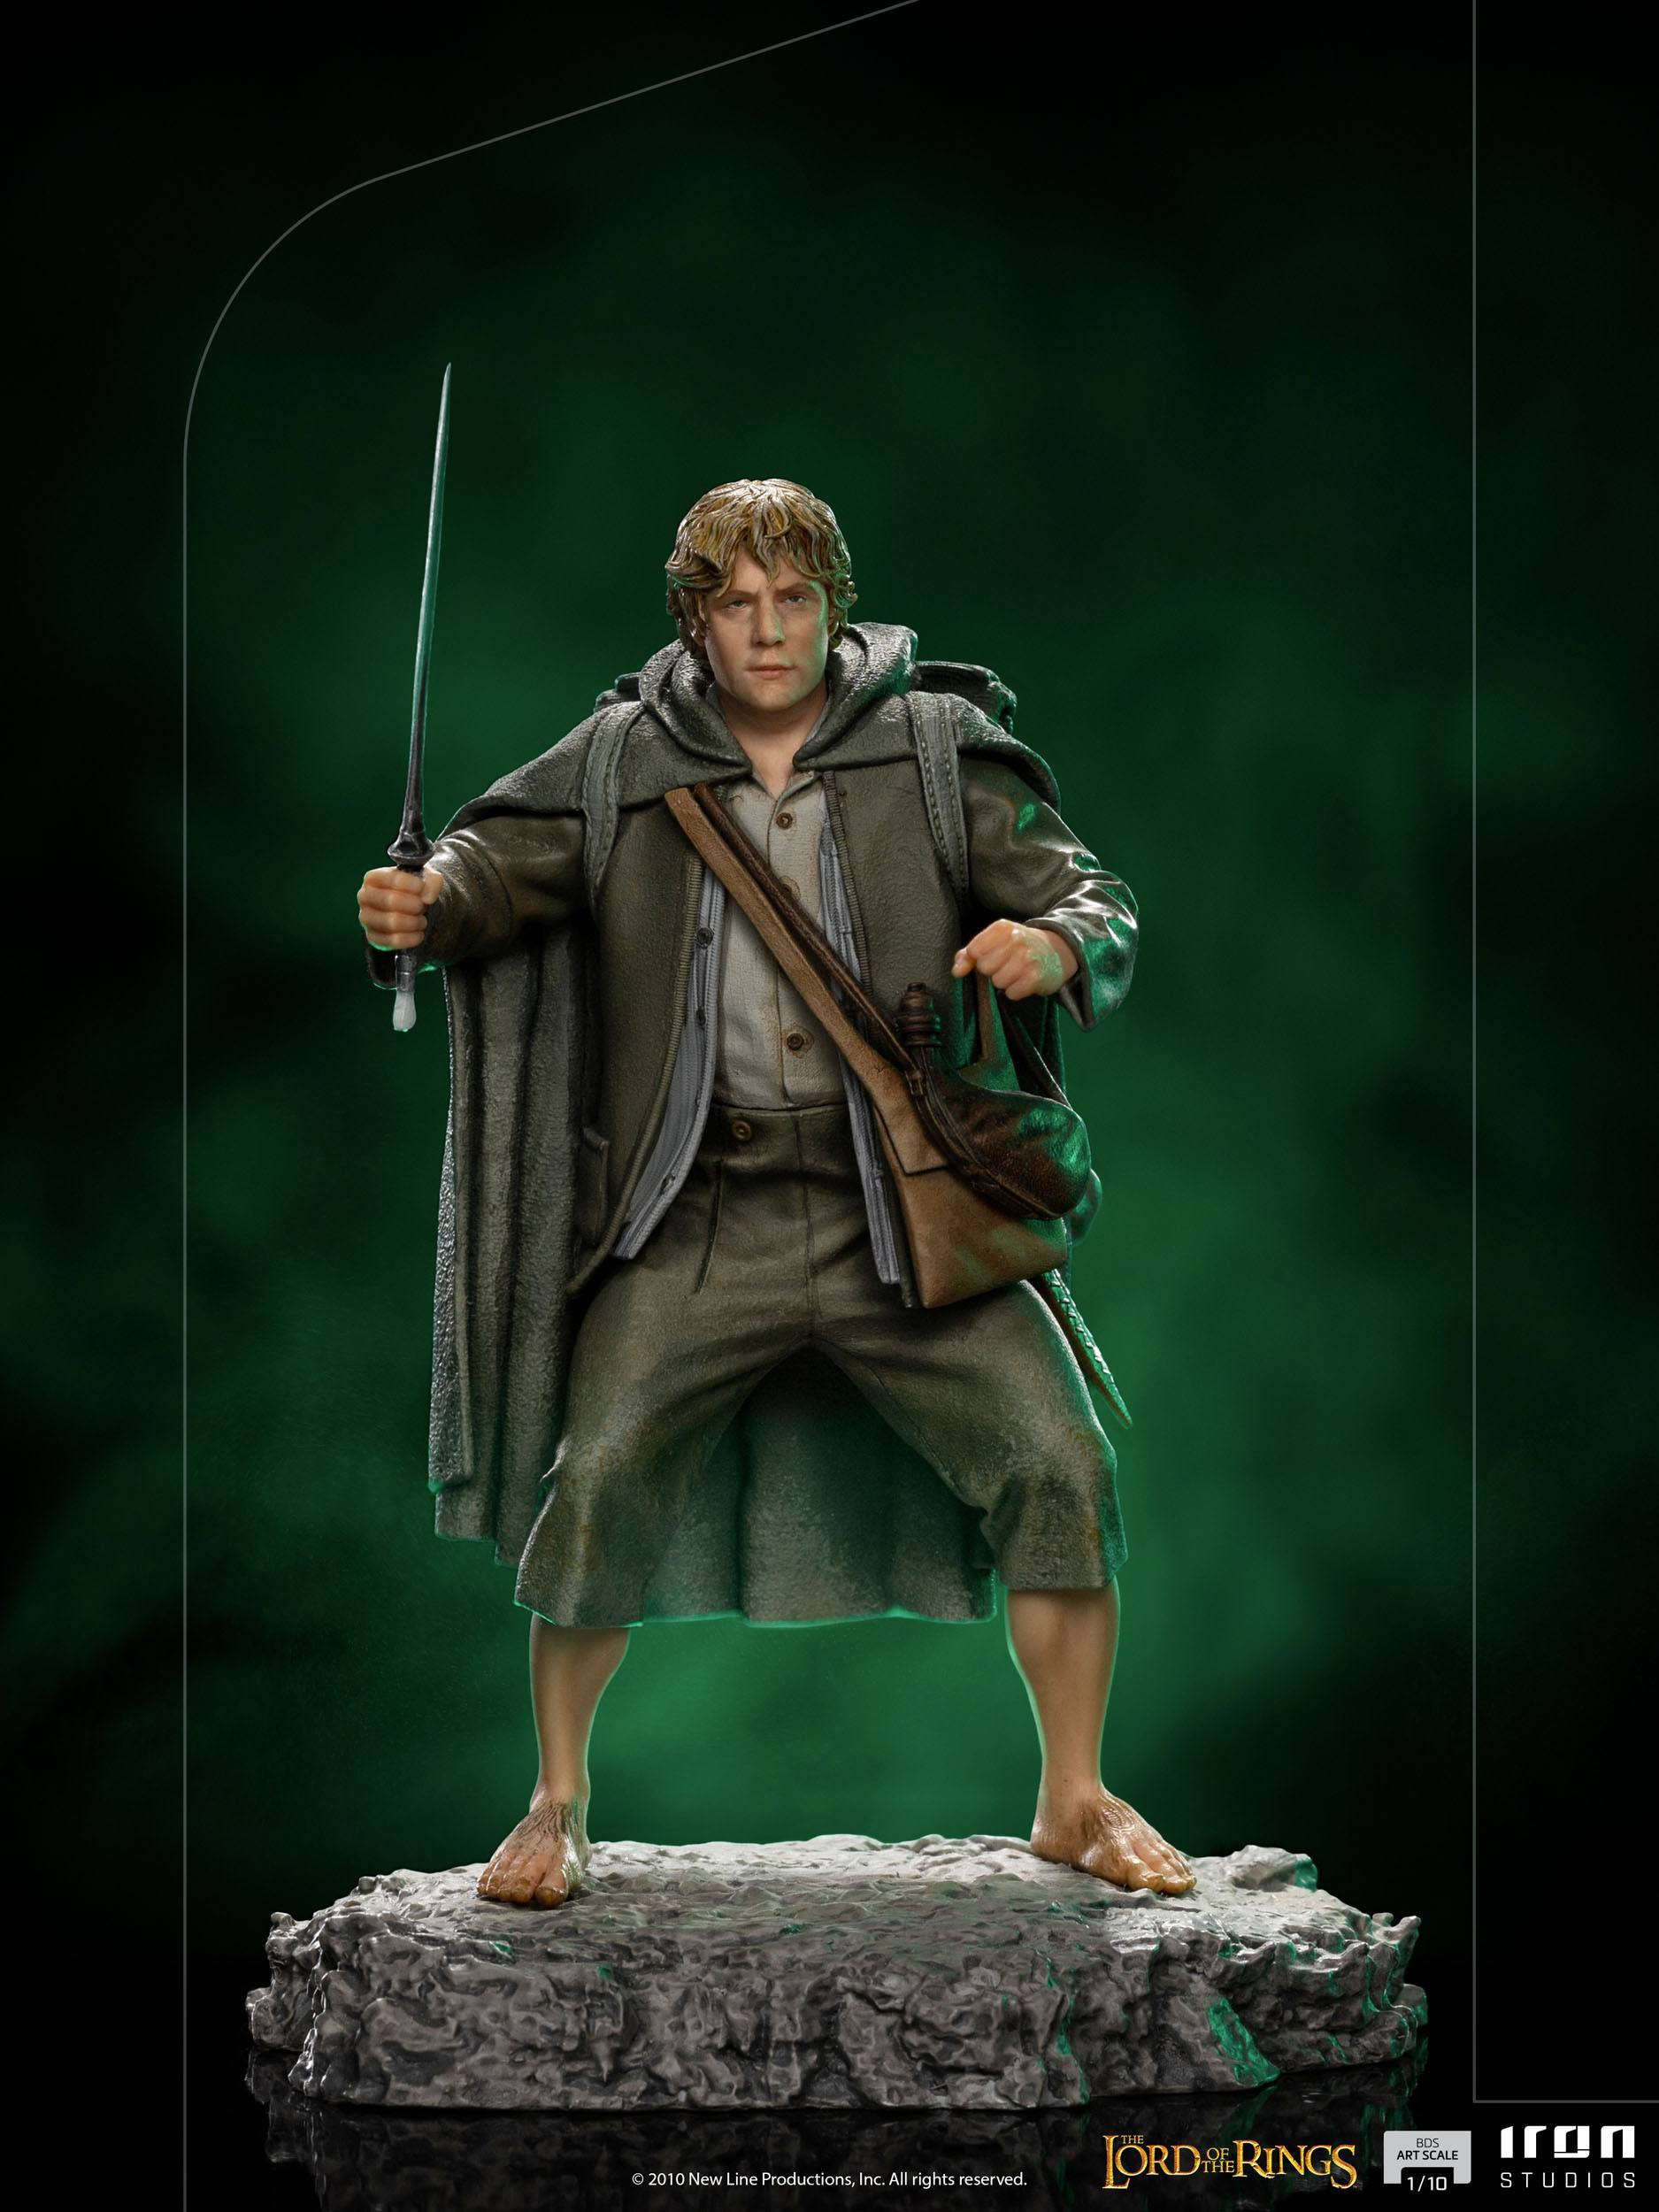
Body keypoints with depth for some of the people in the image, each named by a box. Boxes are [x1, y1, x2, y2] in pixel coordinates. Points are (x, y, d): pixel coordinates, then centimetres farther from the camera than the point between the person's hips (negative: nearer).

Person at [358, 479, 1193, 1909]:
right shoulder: (625, 762, 5)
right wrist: (422, 908, -16)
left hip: (909, 1212, 0)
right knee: (596, 1482, -12)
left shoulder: (935, 754, 3)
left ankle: (1075, 1801, 11)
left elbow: (1101, 908, 2)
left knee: (1057, 1467, -8)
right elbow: (501, 862, 8)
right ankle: (558, 1805, 10)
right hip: (705, 1217, 0)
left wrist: (1055, 945, -22)